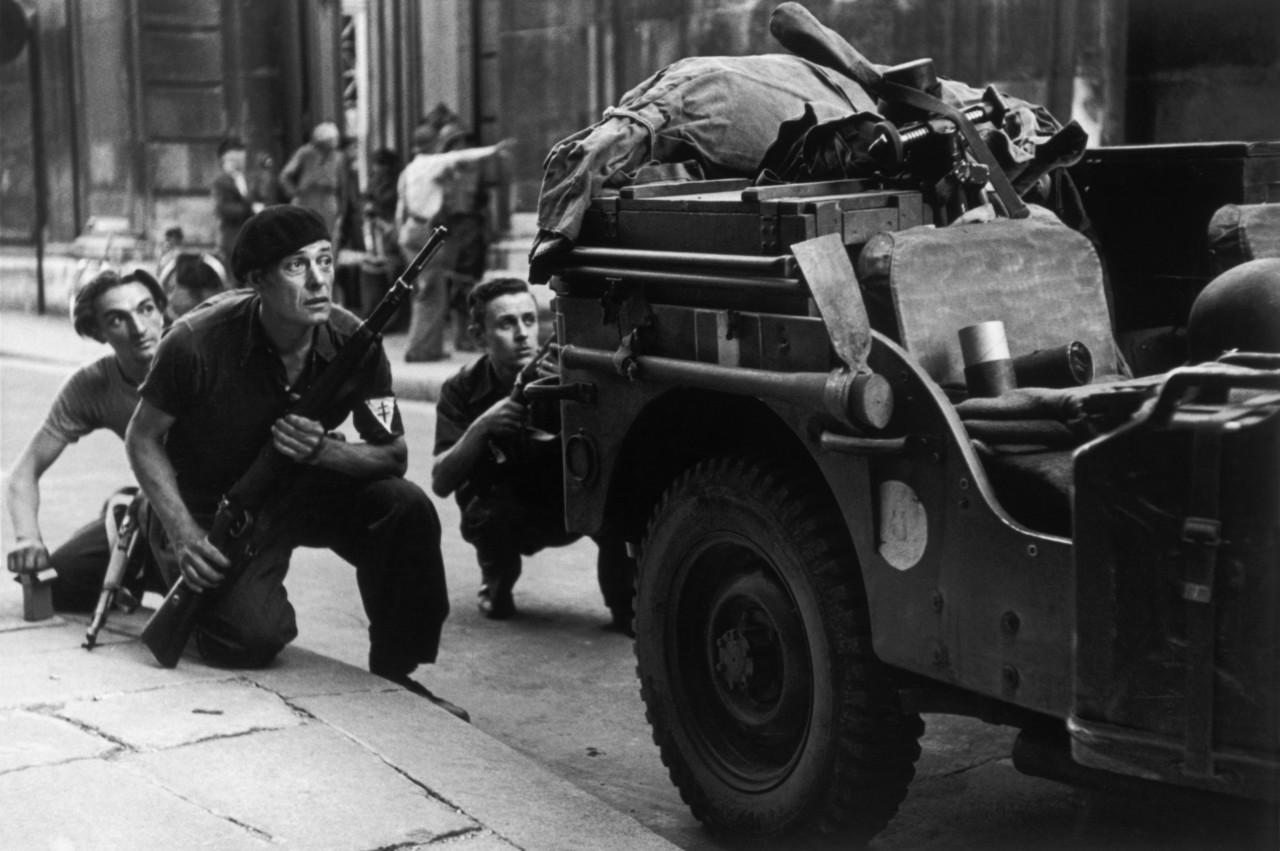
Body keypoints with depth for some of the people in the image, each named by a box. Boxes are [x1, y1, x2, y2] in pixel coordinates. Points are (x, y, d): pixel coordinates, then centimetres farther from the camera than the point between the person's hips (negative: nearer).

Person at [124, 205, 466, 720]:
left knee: (408, 508, -22)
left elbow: (394, 456, -8)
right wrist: (182, 534, -21)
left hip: (306, 489, 4)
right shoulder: (198, 343, -24)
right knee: (251, 639, -25)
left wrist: (323, 450, -29)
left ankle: (393, 676, -3)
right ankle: (205, 598, 15)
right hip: (213, 510, -3)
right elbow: (144, 438, -10)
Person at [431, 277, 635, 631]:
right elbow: (440, 483, -23)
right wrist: (481, 427, -38)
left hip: (568, 509, -1)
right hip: (506, 513, 1)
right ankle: (497, 584, 1)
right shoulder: (463, 390, -15)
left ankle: (624, 606, -12)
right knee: (485, 516, -33)